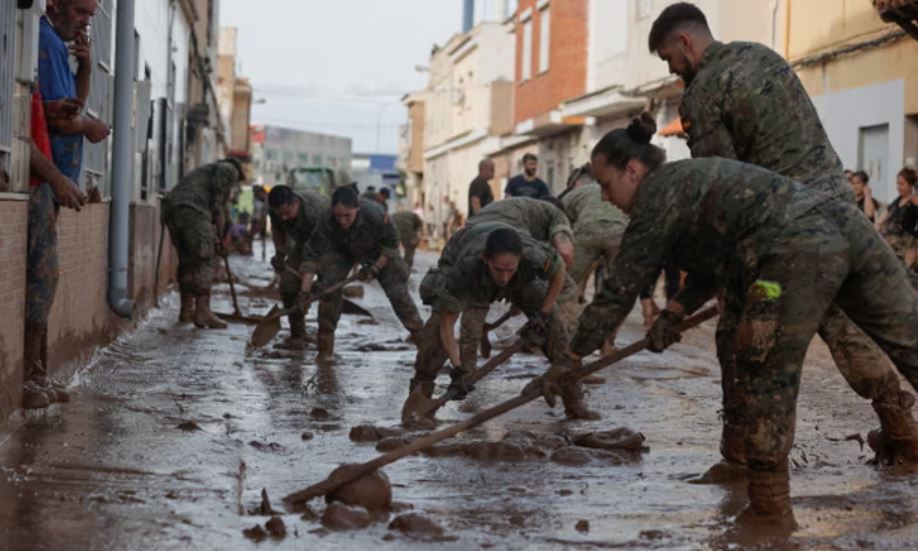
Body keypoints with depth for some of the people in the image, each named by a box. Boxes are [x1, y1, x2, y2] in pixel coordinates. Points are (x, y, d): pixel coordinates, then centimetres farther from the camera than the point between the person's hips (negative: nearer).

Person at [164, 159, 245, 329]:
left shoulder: (205, 171, 37)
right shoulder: (229, 169, 13)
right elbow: (220, 207, 1)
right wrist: (219, 236, 6)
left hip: (171, 207, 8)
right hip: (192, 210, -8)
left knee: (186, 261, 16)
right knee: (204, 262, -6)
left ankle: (187, 311, 21)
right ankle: (202, 311, -11)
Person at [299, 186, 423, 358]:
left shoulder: (375, 214, -40)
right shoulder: (326, 220, -35)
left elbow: (391, 242, -21)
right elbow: (312, 255, -32)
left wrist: (375, 269, -22)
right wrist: (304, 291, -39)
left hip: (379, 253, -1)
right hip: (342, 251, 1)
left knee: (397, 291, -8)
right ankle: (325, 345, -4)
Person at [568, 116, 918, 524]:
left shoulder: (655, 200, 5)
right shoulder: (688, 176, 30)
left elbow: (619, 291, 8)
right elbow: (715, 256, 38)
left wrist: (573, 358, 17)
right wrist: (676, 311, 29)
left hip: (796, 252, -9)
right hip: (844, 222, 9)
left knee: (767, 379, 4)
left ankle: (769, 507, 10)